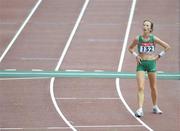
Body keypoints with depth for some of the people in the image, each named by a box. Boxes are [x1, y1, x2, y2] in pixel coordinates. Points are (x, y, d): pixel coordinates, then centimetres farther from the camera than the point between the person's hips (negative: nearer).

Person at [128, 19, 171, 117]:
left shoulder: (154, 39, -4)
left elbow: (167, 47, 5)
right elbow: (130, 48, 14)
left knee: (153, 88, 11)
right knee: (140, 88, -13)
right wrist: (136, 55, 0)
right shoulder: (138, 39, -3)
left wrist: (159, 56, 1)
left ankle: (155, 107, 30)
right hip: (141, 64, -1)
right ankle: (140, 110, -18)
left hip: (151, 63, 1)